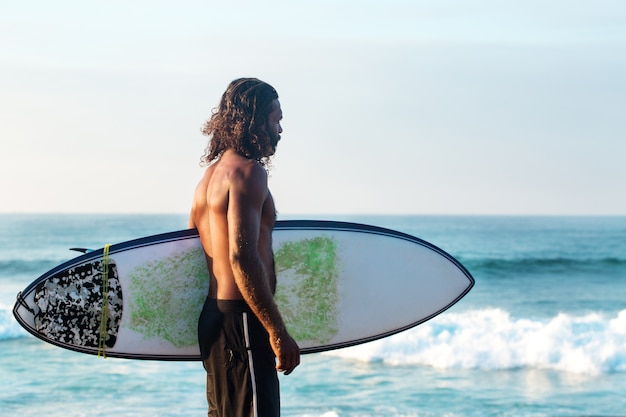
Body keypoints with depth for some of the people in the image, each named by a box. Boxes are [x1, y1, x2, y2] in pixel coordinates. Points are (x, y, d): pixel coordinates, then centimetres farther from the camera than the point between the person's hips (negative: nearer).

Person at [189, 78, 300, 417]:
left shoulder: (210, 175, 17)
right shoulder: (248, 171, -13)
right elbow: (242, 257, -23)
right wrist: (278, 331, -21)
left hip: (214, 316, 10)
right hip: (242, 320, -10)